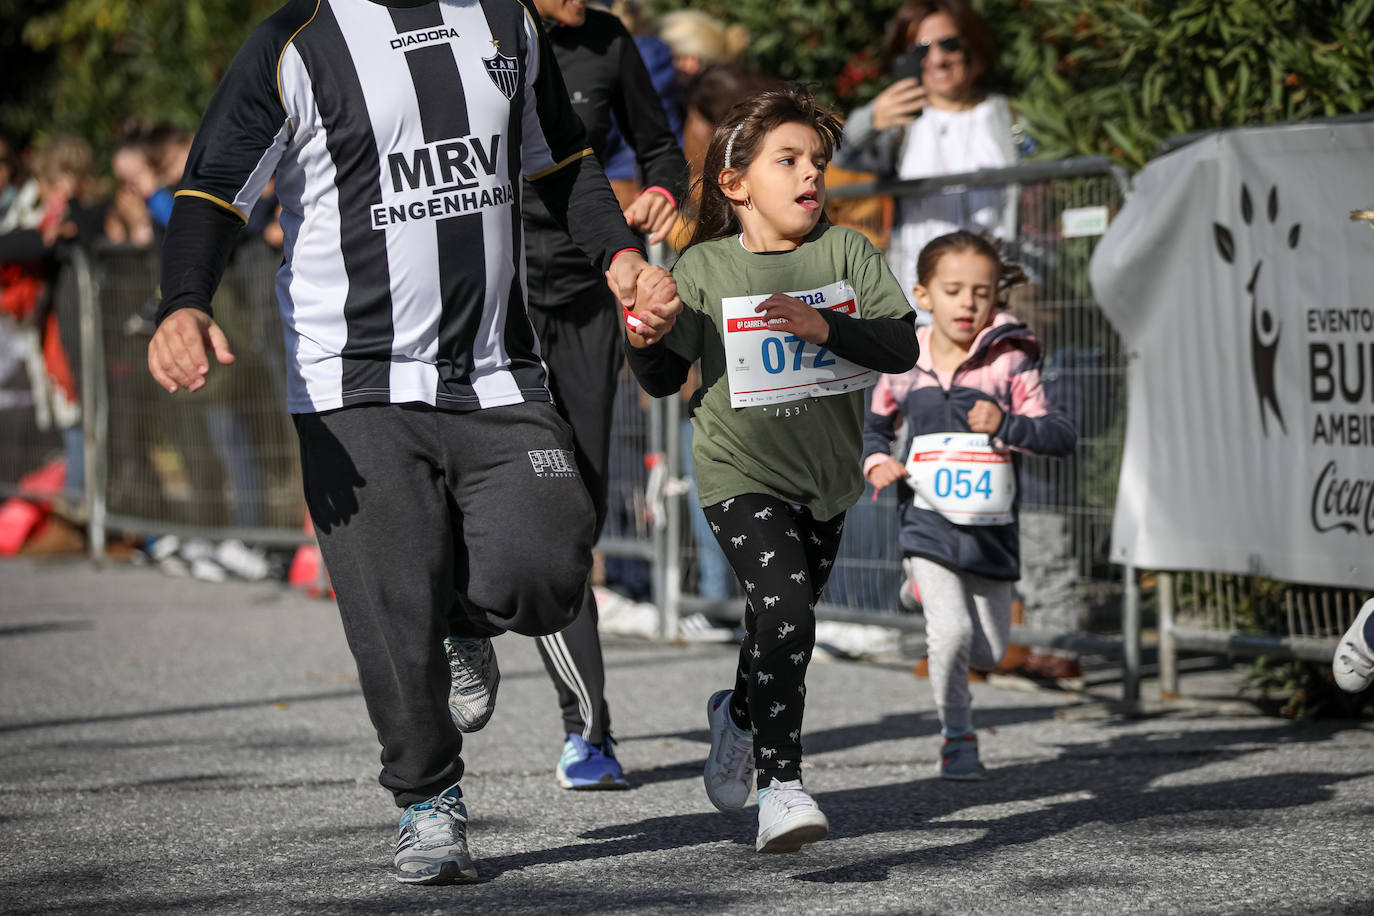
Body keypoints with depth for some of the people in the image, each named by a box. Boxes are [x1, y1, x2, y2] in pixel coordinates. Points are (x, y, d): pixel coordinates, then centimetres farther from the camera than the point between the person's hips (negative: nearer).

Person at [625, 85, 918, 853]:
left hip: (828, 475, 4)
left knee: (783, 622, 20)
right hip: (744, 477, -4)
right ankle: (781, 788, -20)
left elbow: (902, 348, -9)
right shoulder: (704, 269, -6)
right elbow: (665, 379, -1)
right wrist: (644, 337, -22)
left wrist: (825, 328, -23)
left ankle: (741, 715, 51)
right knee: (785, 615, -23)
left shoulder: (846, 252, -2)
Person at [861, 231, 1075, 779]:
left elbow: (1060, 435, -11)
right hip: (928, 523, -1)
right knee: (950, 632, -19)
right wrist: (876, 462, 0)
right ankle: (956, 736, 3)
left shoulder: (1009, 362, -7)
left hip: (990, 529, 1)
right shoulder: (906, 364, 0)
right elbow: (875, 424, 20)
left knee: (988, 652, 9)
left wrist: (1006, 424, -27)